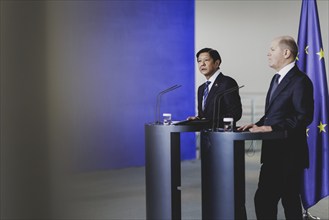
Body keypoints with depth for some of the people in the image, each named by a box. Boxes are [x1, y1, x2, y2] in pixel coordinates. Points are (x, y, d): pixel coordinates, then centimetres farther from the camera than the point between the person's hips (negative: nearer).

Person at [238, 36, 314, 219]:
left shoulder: (300, 80, -13)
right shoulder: (277, 79, 18)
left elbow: (304, 117, -20)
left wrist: (272, 128, -23)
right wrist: (259, 124, 5)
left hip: (289, 154, -9)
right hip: (273, 152, 9)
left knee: (290, 202, -2)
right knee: (264, 199, 12)